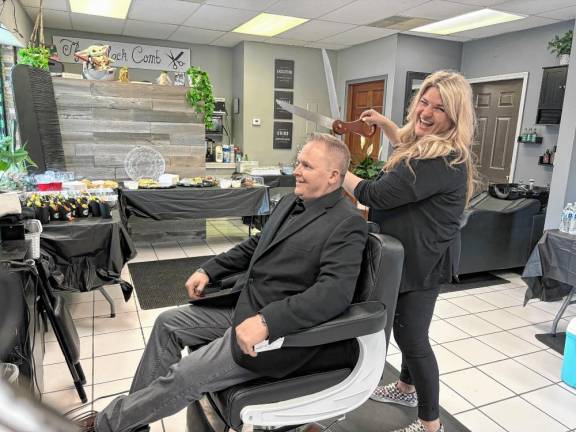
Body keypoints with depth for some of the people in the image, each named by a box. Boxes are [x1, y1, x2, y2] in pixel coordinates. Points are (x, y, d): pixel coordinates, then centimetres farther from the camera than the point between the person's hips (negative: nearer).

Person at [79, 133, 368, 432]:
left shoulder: (347, 224, -18)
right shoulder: (290, 202, 8)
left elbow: (334, 291, -30)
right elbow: (255, 245, 18)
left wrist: (266, 321, -37)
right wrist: (209, 270, 8)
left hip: (278, 330, -9)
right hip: (244, 306, 9)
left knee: (181, 377, -9)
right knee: (168, 323, 10)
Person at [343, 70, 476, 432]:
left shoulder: (442, 161, -28)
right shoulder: (430, 147, 6)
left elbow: (376, 195, -27)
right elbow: (408, 146, 33)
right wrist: (384, 122, 22)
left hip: (421, 263, -10)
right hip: (412, 257, 10)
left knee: (412, 336, 2)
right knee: (407, 330, 24)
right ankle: (407, 388, 47)